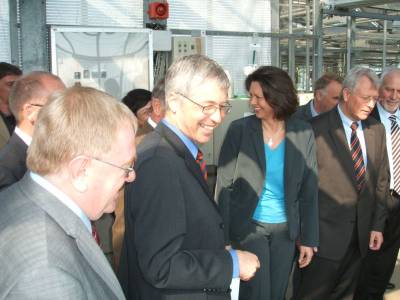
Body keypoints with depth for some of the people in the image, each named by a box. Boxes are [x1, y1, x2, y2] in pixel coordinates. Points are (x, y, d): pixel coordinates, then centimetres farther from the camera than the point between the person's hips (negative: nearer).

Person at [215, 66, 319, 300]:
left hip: (286, 229, 3)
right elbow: (224, 184, -9)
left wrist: (309, 238, 1)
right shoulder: (239, 130, -11)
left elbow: (309, 189, 1)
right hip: (248, 226, -2)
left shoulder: (303, 133, -5)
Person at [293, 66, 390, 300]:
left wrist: (378, 225, 9)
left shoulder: (377, 130, 7)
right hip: (325, 231, -5)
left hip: (362, 232, 5)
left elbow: (381, 179, 11)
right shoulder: (317, 128, -11)